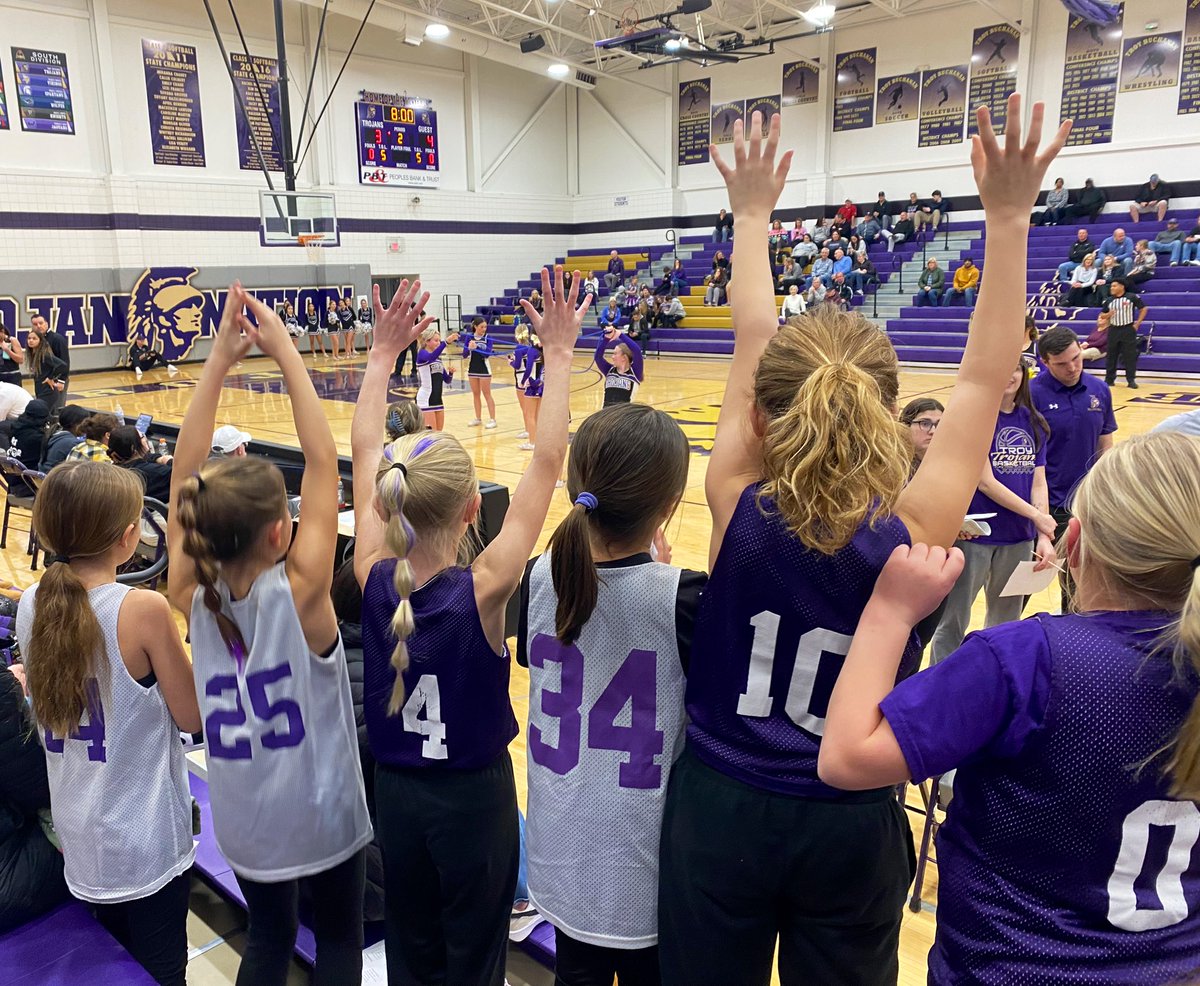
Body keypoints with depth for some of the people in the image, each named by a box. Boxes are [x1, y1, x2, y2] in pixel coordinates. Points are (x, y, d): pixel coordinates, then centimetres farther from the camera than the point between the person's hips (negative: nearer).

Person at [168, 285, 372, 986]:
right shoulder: (299, 594, -25)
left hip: (242, 819, 4)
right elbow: (323, 462, -25)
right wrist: (287, 353, -21)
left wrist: (220, 360, -14)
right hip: (320, 813, -4)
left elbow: (185, 475, -11)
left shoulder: (194, 598, -14)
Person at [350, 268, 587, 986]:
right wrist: (560, 355, -19)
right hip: (474, 798, -4)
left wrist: (384, 352, -2)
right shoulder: (482, 592, -26)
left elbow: (364, 453, -7)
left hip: (396, 793, 4)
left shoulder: (374, 580, -16)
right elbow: (547, 464, -24)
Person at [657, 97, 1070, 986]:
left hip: (718, 806, 1)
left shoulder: (738, 511, -19)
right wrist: (1009, 220, -5)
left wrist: (753, 218, 6)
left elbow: (751, 348, -6)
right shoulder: (910, 536, -20)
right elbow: (986, 380, -9)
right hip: (851, 826, 0)